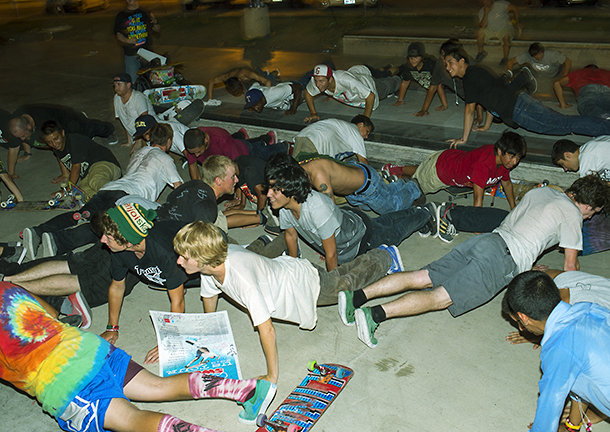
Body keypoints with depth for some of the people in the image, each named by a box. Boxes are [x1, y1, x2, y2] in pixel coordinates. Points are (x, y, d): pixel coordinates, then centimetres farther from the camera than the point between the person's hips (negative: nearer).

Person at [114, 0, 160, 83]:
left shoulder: (145, 13, 10)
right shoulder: (121, 16, 6)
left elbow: (157, 30, 16)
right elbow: (118, 35, 5)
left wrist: (155, 22, -6)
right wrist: (127, 41, -16)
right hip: (131, 55, -1)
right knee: (133, 81, -5)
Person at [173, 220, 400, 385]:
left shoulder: (241, 278, -46)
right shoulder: (210, 261, -22)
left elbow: (267, 329, -43)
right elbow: (210, 295, 0)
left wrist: (272, 377, -35)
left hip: (308, 283, -6)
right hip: (284, 266, 6)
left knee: (347, 283, 22)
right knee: (337, 275, 31)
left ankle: (384, 257, 44)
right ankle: (377, 254, 50)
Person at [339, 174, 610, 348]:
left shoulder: (542, 191, 27)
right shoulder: (572, 214, 7)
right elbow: (570, 267, 10)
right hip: (504, 258, -7)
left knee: (421, 278, -5)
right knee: (440, 297, -17)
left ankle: (357, 296, -18)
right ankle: (375, 313, -34)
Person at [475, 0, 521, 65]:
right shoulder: (482, 11, -5)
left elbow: (514, 8, -10)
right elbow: (482, 26, -16)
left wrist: (517, 22, -6)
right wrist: (486, 13, -25)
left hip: (505, 29, -3)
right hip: (491, 30, 4)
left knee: (506, 37, -36)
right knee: (480, 32, -24)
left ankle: (505, 58, -18)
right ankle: (481, 52, -1)